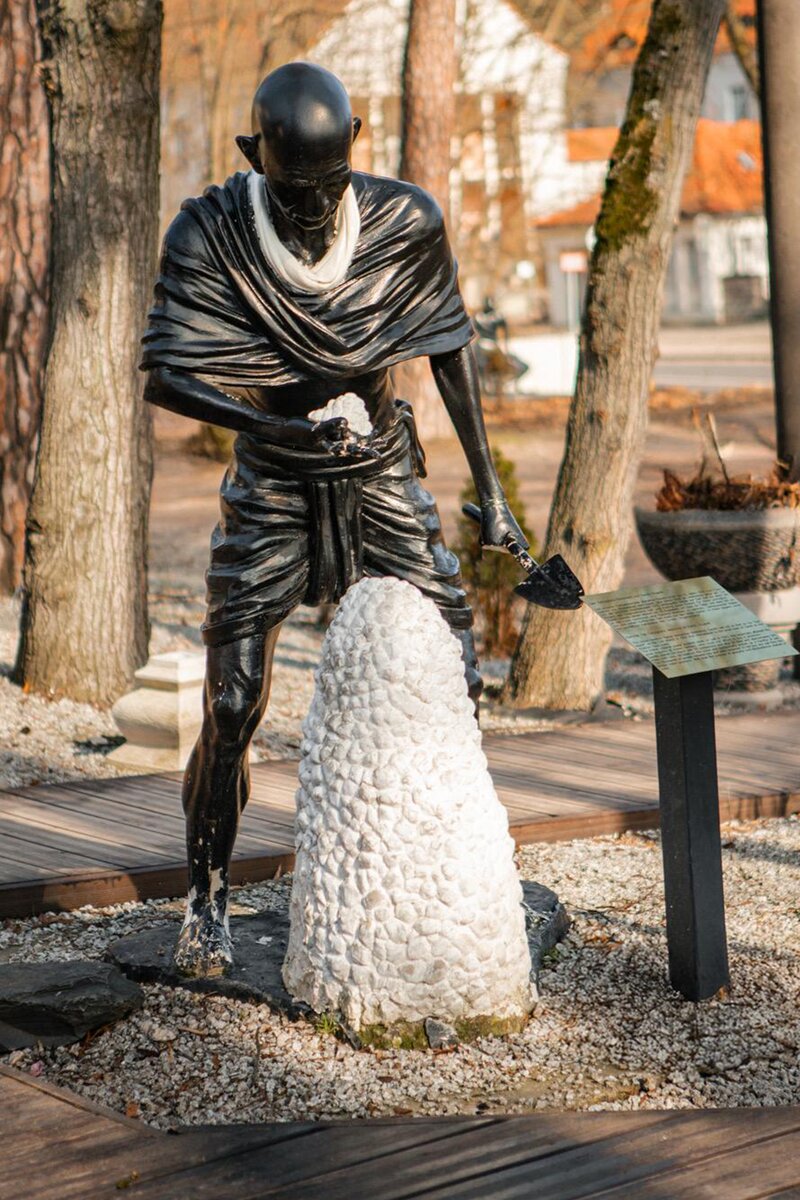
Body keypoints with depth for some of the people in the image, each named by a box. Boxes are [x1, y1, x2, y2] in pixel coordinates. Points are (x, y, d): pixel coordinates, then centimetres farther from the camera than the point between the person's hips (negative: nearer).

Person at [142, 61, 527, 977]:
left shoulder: (406, 223, -13)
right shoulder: (211, 236, -18)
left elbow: (449, 349, -1)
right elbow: (163, 377, -20)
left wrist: (488, 488, 0)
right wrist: (266, 421, -36)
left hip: (383, 474, 2)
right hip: (272, 483, -1)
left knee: (452, 678, -3)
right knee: (234, 696, -7)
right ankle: (207, 896, 11)